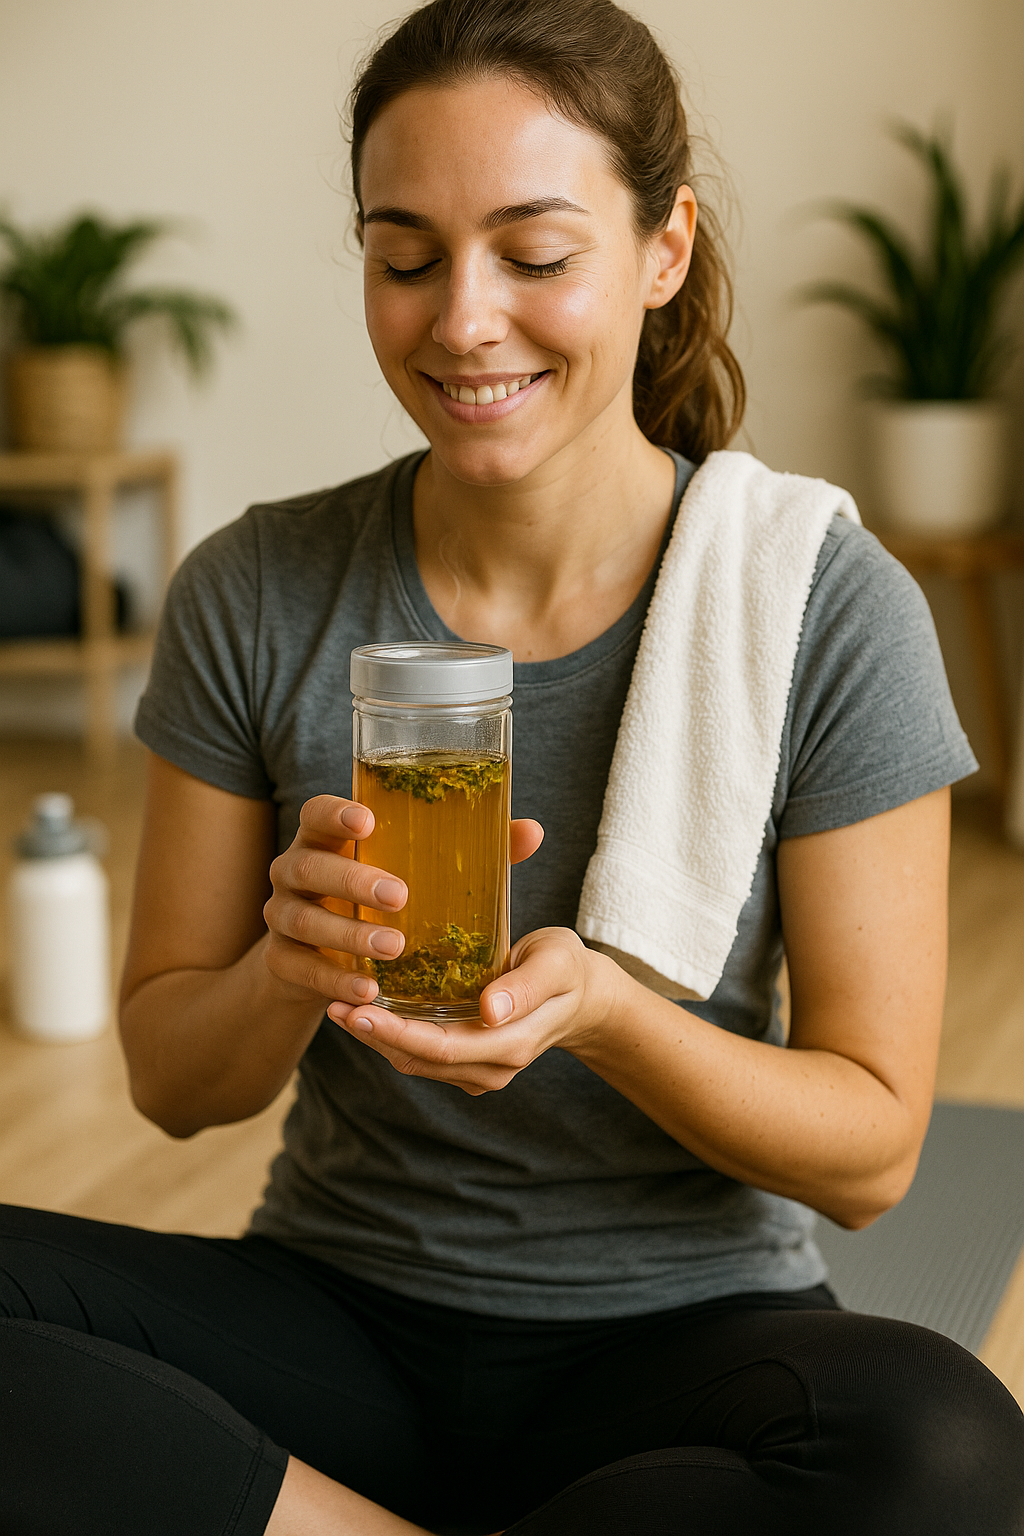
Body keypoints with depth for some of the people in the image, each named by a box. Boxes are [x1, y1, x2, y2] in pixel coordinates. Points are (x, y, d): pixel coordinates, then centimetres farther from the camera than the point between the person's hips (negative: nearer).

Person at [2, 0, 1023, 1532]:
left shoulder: (831, 614, -10)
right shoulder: (255, 598, -4)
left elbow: (873, 1148, -7)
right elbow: (173, 1081, 1)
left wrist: (602, 1010, -26)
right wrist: (291, 971, -22)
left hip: (681, 1332, -1)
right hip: (338, 1317, 2)